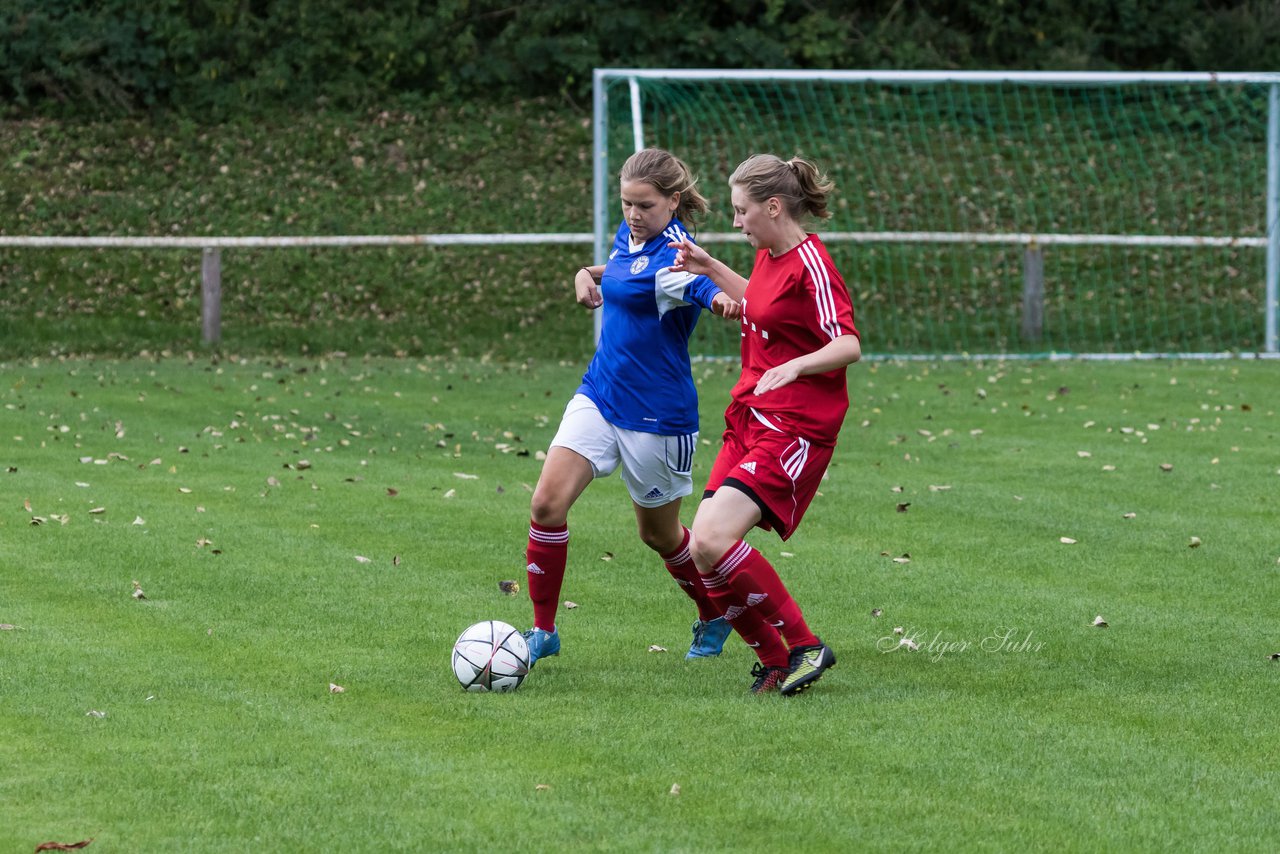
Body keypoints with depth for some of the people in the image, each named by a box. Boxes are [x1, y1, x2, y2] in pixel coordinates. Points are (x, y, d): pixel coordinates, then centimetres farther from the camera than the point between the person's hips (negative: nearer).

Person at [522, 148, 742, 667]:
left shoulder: (673, 254, -20)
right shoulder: (630, 237, 5)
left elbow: (706, 291, -43)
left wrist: (724, 303, -67)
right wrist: (590, 274, 7)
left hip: (657, 415, -7)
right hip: (599, 398, 7)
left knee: (659, 533, 11)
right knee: (547, 503, -10)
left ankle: (715, 616, 38)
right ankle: (543, 630, 1)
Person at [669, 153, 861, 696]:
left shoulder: (810, 265, -13)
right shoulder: (769, 256, 14)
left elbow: (848, 345, -22)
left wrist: (795, 366, -38)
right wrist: (710, 269, 28)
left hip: (794, 428, -9)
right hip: (749, 421, 9)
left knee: (713, 542, -22)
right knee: (705, 550, -1)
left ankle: (805, 646, -9)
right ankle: (775, 665, 9)